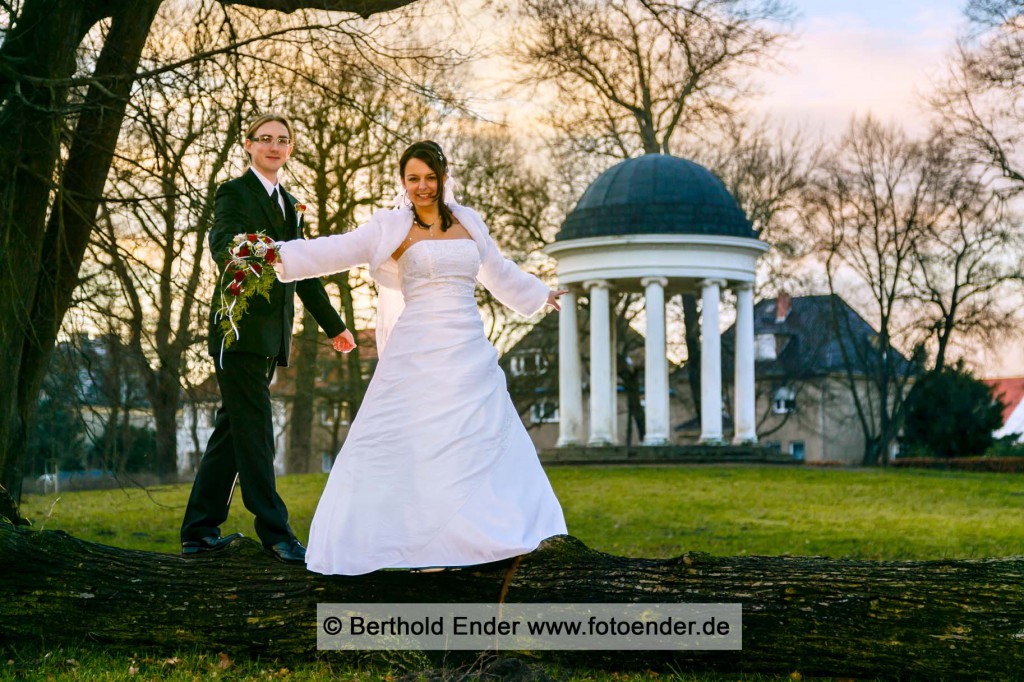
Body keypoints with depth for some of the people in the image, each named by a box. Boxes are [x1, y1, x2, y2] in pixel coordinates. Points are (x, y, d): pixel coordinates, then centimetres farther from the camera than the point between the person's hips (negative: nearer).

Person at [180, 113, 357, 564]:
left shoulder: (289, 204, 20)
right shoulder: (234, 192, -4)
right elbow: (222, 242, -23)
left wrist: (333, 325, 31)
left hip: (271, 336, 8)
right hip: (240, 330, -8)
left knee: (232, 432, 9)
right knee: (254, 431, -8)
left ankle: (199, 532, 14)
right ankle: (275, 533, -6)